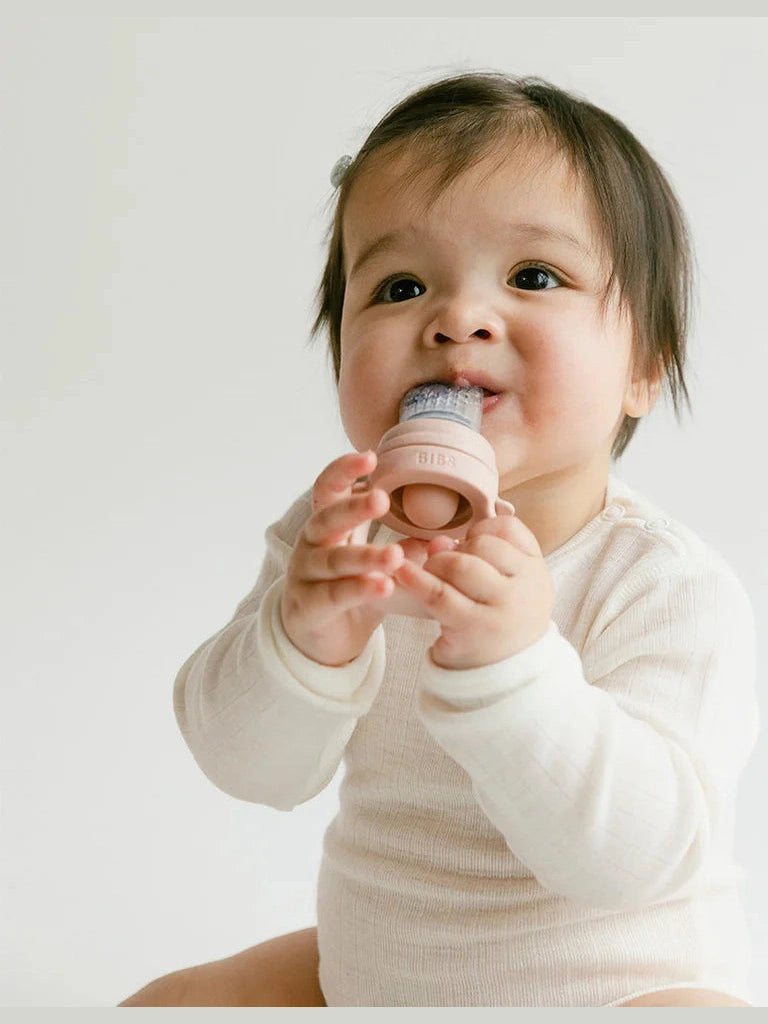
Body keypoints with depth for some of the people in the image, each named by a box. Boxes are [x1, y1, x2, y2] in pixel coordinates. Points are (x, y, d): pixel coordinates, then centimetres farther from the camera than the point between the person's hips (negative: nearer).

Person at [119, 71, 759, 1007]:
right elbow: (249, 767, -14)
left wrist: (512, 666, -44)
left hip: (616, 986, -3)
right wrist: (301, 643, -35)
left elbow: (627, 853, -29)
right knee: (172, 1003, 3)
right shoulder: (339, 535, -7)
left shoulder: (670, 587, -22)